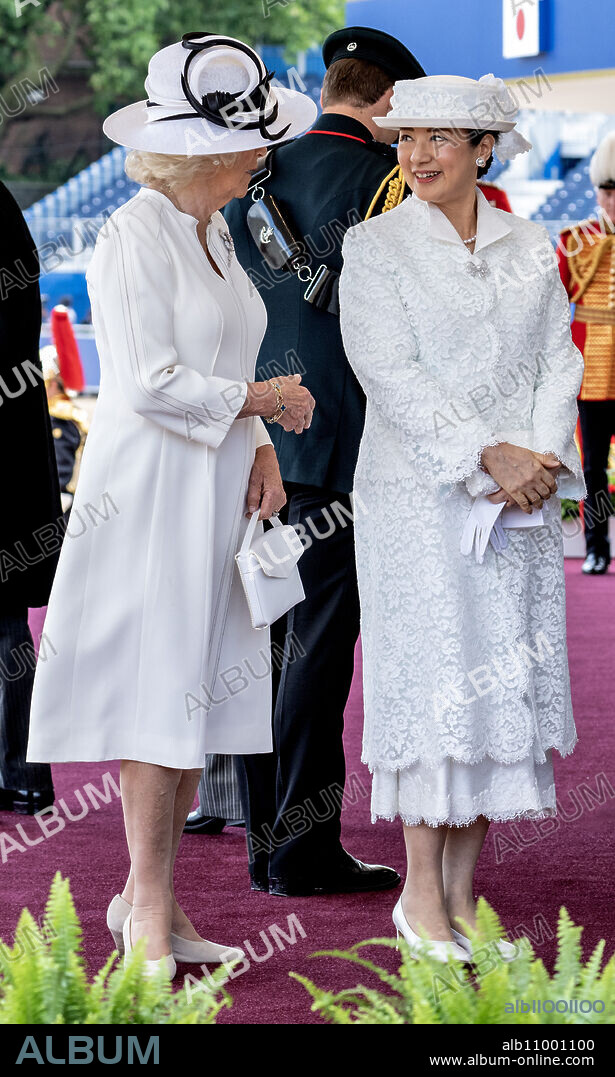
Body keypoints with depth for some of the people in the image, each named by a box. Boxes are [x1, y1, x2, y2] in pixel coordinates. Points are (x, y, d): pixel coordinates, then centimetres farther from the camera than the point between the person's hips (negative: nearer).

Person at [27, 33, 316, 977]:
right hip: (150, 485, -8)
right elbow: (155, 383, -18)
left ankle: (149, 898, 16)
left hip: (215, 485, 8)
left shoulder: (213, 233, 15)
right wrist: (262, 401, -8)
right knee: (157, 693, -5)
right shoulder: (136, 237, -13)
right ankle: (148, 904, 3)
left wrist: (258, 448, 4)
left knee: (201, 687, 8)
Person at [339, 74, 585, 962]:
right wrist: (485, 457, -17)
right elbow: (389, 372, -9)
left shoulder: (532, 249, 11)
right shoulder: (375, 247, 0)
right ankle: (421, 893, 4)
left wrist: (541, 458, -10)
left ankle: (464, 890, 10)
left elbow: (559, 359, 8)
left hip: (523, 498, 4)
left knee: (508, 680, 3)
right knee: (432, 678, -5)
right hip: (419, 492, -4)